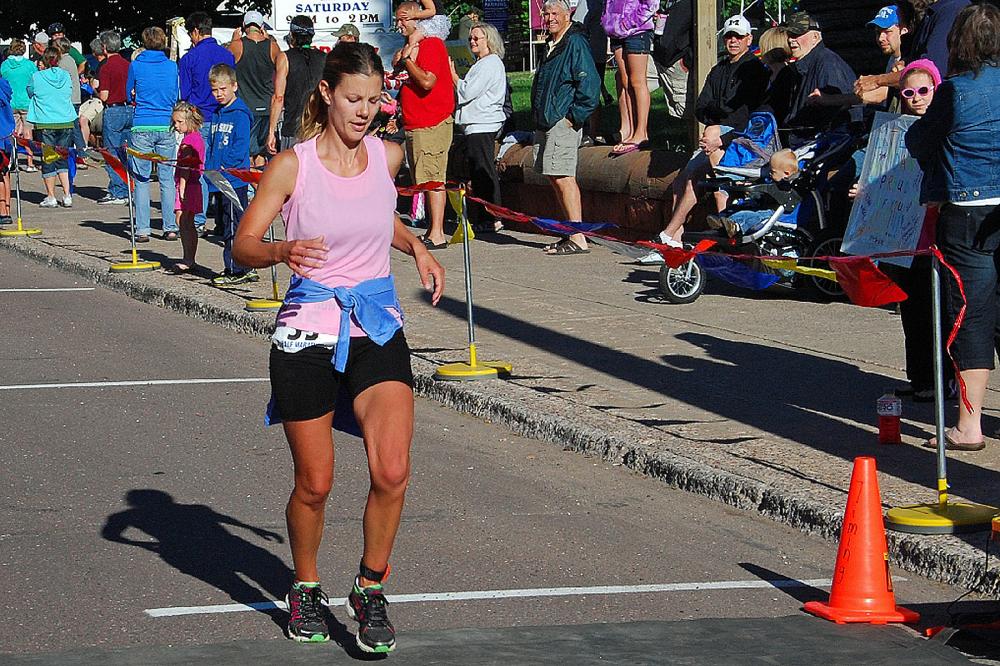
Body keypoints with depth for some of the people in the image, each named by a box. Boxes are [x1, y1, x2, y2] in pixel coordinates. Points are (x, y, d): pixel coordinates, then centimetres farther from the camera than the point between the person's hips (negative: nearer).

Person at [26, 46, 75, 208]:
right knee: (63, 159, 12)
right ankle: (67, 195, 7)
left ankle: (51, 197, 7)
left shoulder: (37, 77, -7)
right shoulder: (65, 76, 2)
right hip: (66, 122, 3)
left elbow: (30, 92, 11)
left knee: (48, 160, 4)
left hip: (45, 123, -3)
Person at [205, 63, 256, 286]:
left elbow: (241, 147, -15)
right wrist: (209, 167, 10)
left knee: (233, 225, -8)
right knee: (223, 223, 12)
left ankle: (237, 270, -5)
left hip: (234, 179, -9)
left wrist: (225, 167, -19)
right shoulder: (218, 114, 17)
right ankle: (245, 268, 19)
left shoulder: (240, 115, -9)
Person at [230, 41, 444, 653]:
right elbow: (243, 245, -7)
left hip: (378, 327, 3)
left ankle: (370, 590, 6)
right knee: (314, 485, 4)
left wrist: (417, 248, 9)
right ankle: (306, 589, 29)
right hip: (309, 331, -3)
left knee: (392, 472, -14)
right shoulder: (293, 165, -8)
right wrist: (283, 250, -27)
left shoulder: (388, 156, 3)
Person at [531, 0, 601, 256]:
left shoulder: (576, 43, -10)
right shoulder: (550, 44, 19)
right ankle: (572, 232, 16)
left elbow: (589, 84, -17)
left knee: (562, 177, -13)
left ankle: (578, 239, -14)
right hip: (546, 123, 10)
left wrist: (575, 116, -16)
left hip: (563, 122, -10)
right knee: (554, 177, 10)